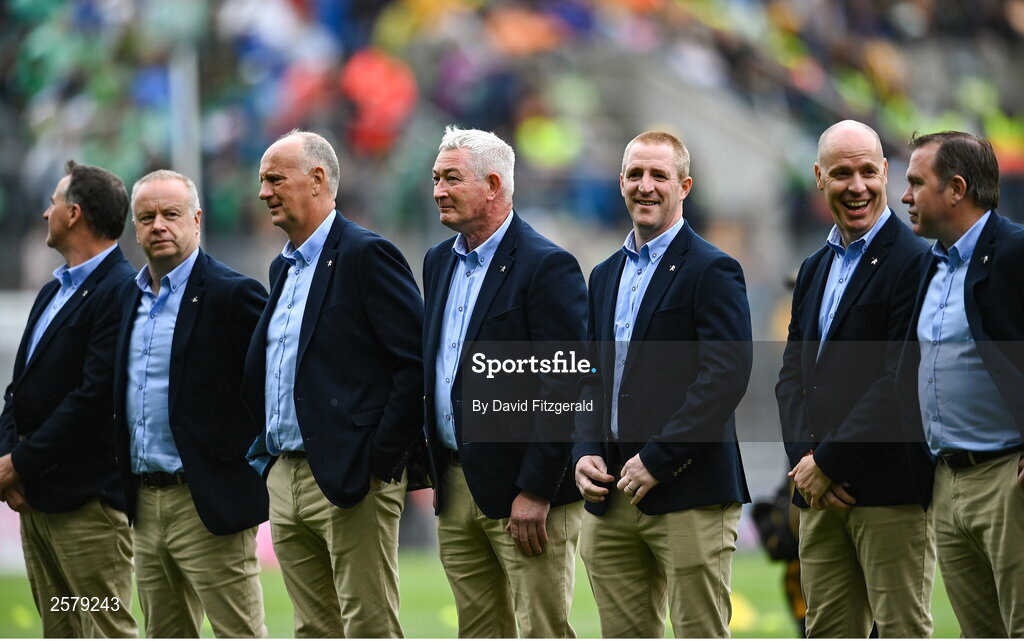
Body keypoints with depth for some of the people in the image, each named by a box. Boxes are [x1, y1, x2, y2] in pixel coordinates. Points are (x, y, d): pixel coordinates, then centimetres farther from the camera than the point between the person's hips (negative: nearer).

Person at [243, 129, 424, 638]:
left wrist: (382, 459, -16)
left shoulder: (365, 255, -9)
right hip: (284, 480, 9)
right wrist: (267, 455, 15)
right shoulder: (284, 267, 18)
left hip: (350, 481, -9)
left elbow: (416, 362, -15)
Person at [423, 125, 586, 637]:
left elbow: (565, 388, -16)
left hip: (523, 493, -8)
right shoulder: (439, 262, 15)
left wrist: (536, 491, -19)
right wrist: (437, 474, 13)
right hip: (456, 488, 8)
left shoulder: (548, 267, -11)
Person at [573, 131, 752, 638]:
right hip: (611, 495, 7)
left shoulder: (711, 271, -5)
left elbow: (726, 376, -15)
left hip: (688, 492, -7)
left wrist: (657, 459, -17)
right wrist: (586, 453, 2)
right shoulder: (605, 276, 18)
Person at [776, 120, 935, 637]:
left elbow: (901, 382, -16)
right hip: (820, 495, 8)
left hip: (891, 490, -8)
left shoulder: (914, 262, -9)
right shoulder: (815, 269, 18)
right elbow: (792, 376, 13)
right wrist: (805, 459, -4)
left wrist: (828, 463, -14)